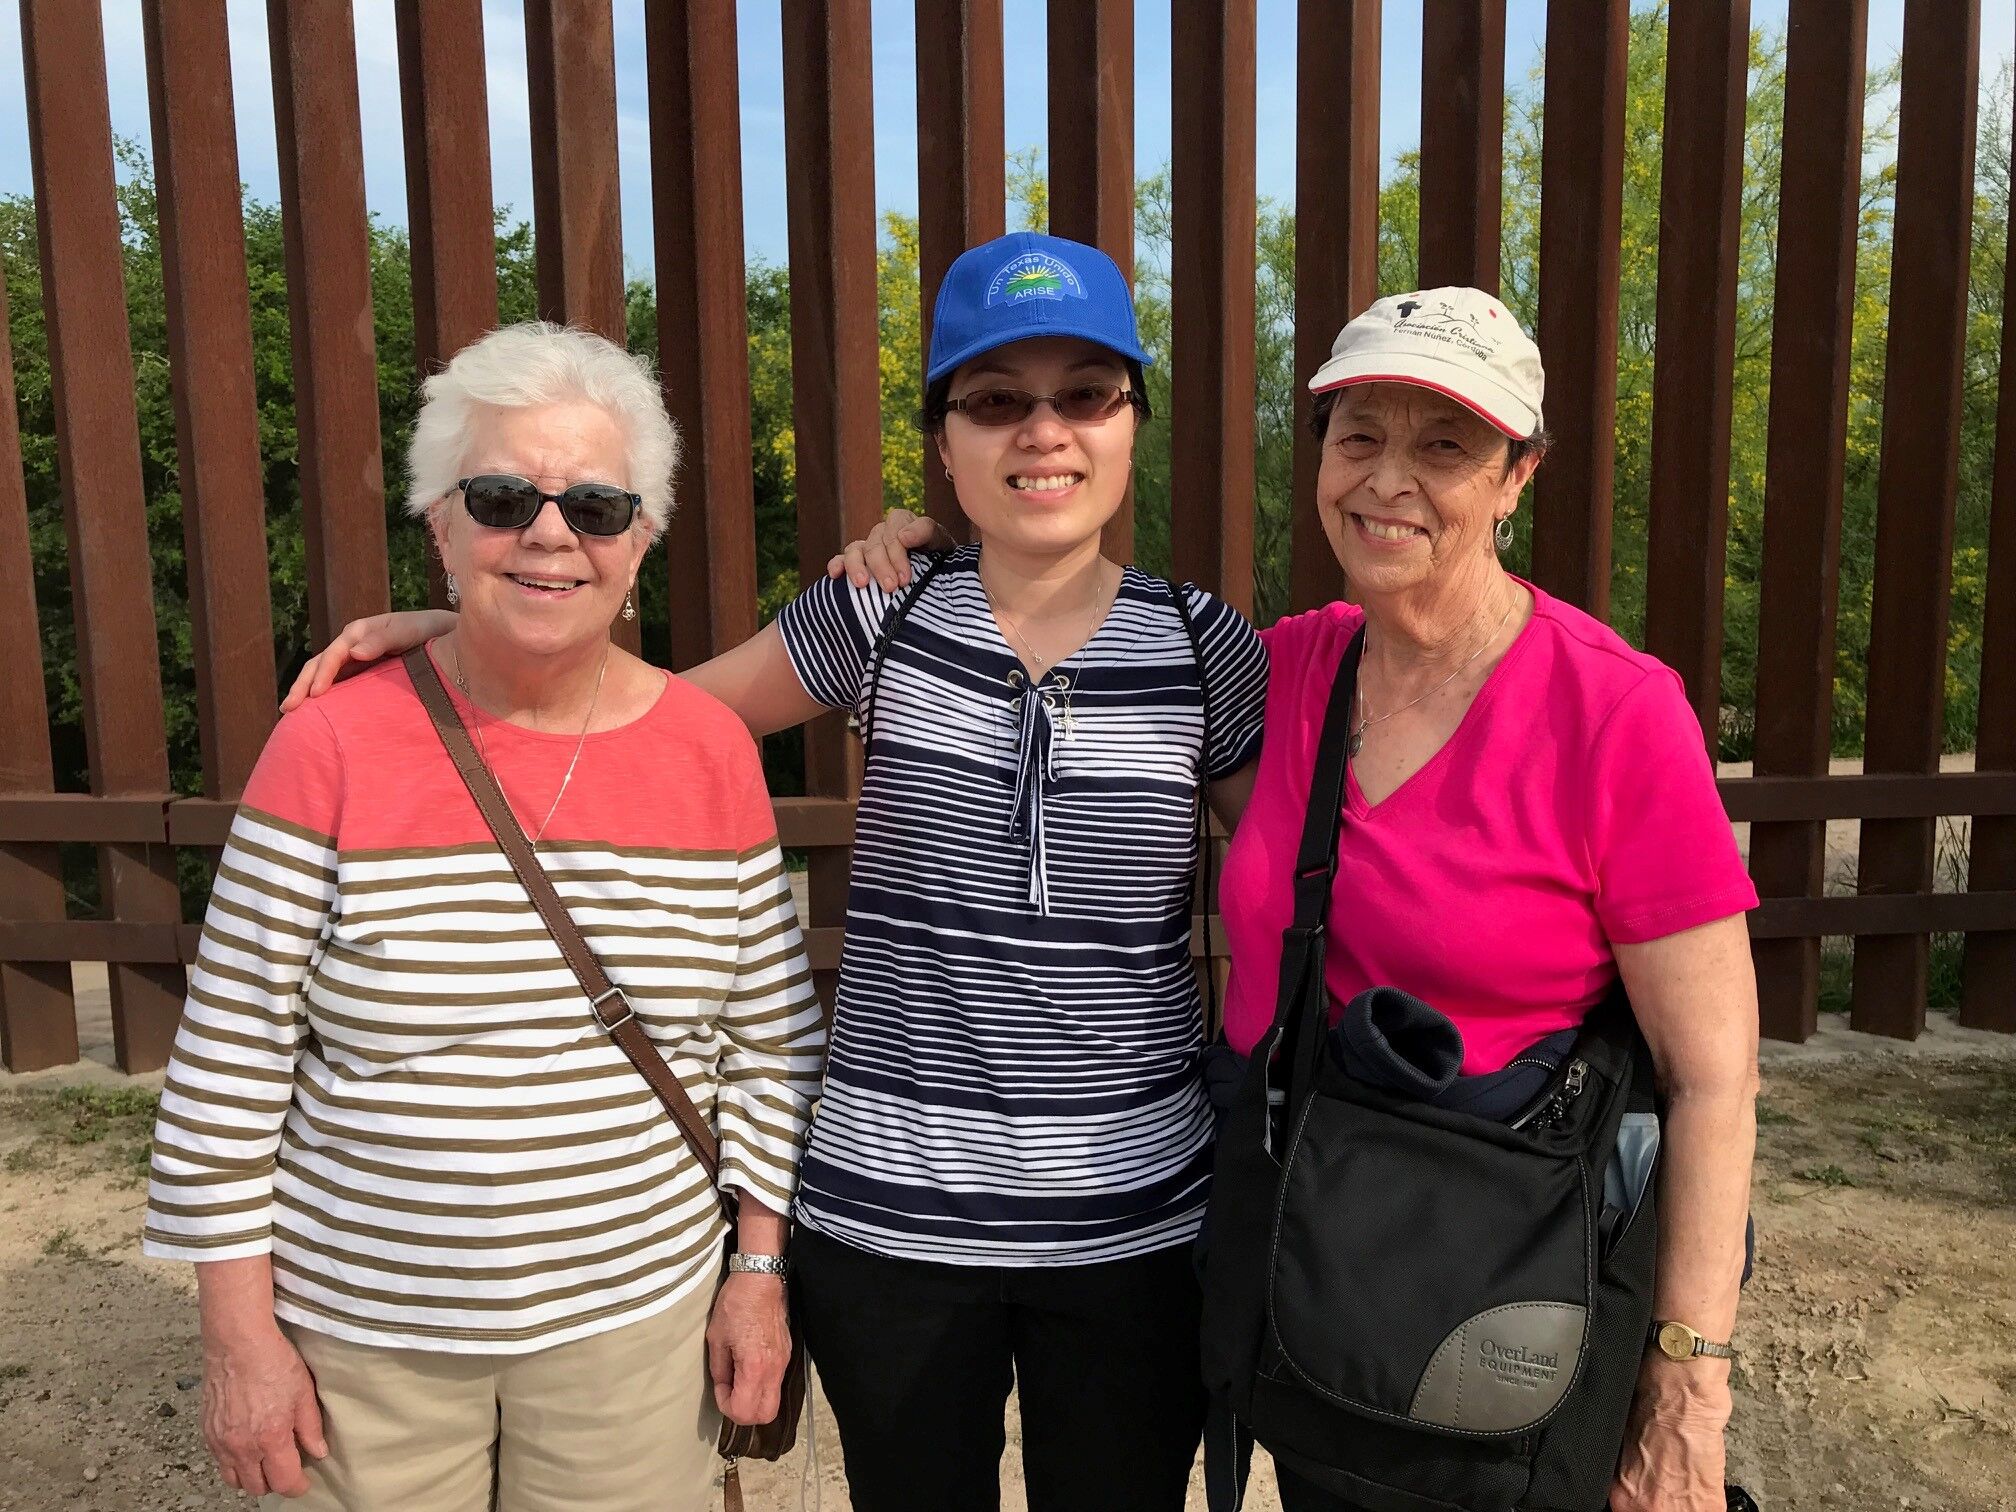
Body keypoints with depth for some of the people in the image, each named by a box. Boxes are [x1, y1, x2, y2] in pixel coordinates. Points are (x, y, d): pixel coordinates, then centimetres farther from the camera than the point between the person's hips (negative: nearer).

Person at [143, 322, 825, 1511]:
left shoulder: (714, 750, -6)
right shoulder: (333, 748, -12)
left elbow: (775, 1035, 1)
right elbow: (230, 1061, -6)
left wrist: (762, 1267, 1)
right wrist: (242, 1337, -4)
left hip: (635, 1313, 2)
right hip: (361, 1334, -1)